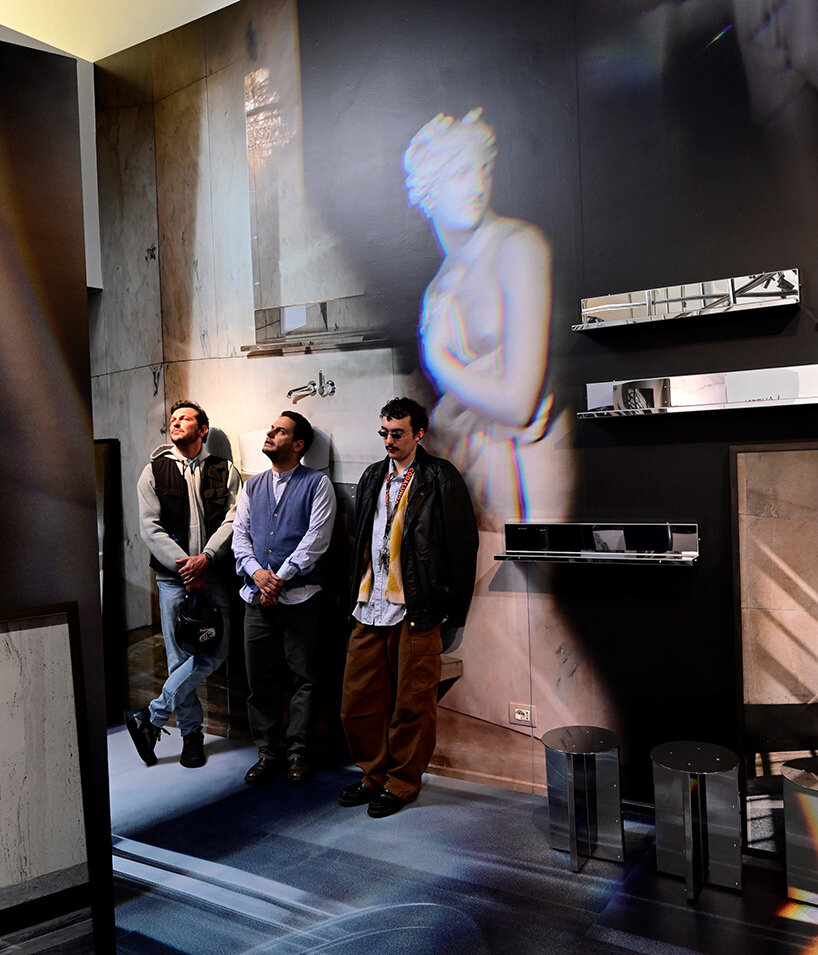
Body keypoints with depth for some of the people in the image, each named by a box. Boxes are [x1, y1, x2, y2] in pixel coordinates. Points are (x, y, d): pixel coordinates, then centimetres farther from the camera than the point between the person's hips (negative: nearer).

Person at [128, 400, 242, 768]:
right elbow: (150, 528, 0)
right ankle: (191, 733, 19)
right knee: (180, 658, 2)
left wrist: (205, 558, -16)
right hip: (173, 577, 0)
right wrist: (185, 566, -11)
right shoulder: (153, 472, 8)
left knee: (215, 652, -7)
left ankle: (152, 717, 8)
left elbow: (233, 519, -1)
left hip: (214, 575, 0)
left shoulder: (225, 471, 8)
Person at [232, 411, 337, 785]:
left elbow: (316, 539, -9)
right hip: (257, 597, 5)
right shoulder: (253, 485, 16)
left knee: (302, 679, 2)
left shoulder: (317, 484, -1)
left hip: (299, 596, -4)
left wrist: (279, 577, -14)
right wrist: (256, 572, -9)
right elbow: (240, 533, 9)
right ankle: (269, 751, 21)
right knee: (261, 679, 9)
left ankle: (299, 753, 14)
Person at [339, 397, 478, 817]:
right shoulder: (372, 478, 15)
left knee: (412, 704, 4)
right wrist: (354, 598, 14)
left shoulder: (440, 478, -3)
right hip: (369, 609, 6)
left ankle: (402, 782, 23)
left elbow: (463, 545, -5)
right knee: (358, 701, 10)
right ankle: (375, 775, 30)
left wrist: (454, 609, -7)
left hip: (417, 611, -6)